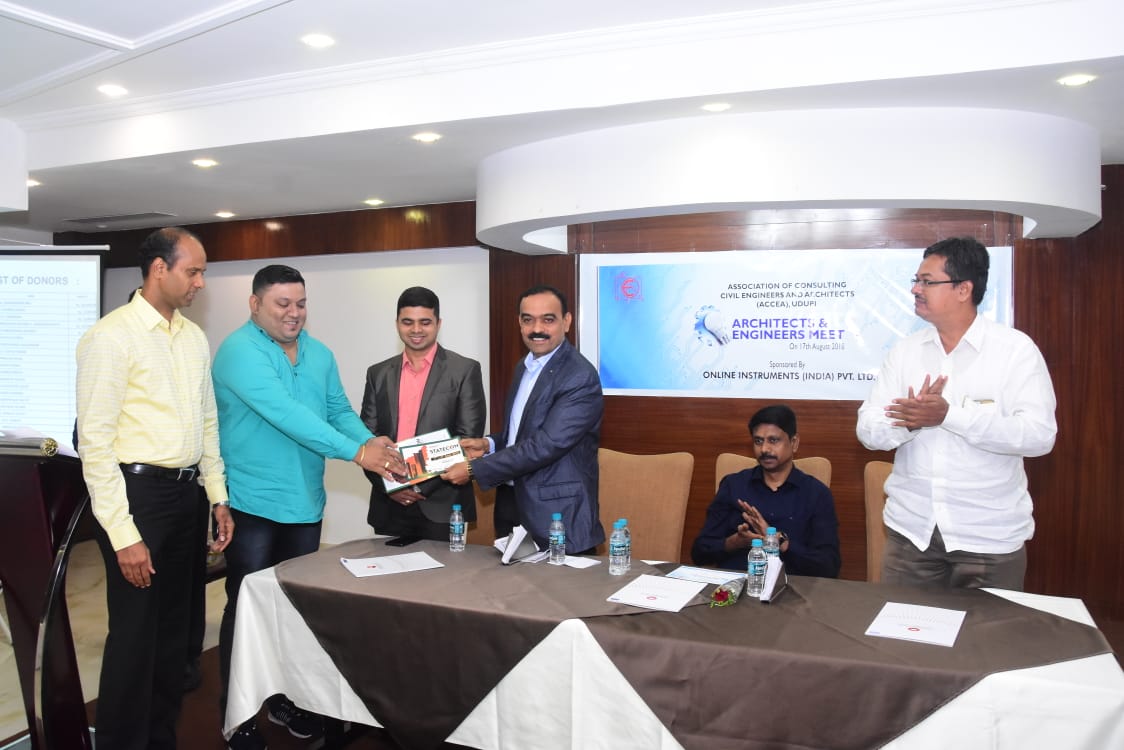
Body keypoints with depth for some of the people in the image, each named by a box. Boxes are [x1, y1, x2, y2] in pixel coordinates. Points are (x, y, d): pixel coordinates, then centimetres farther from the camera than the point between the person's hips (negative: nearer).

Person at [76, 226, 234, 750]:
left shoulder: (194, 338, 10)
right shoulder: (111, 337, -13)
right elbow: (95, 442, -15)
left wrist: (218, 497, 13)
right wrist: (123, 534, -18)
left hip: (186, 494, 7)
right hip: (137, 492, -7)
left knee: (173, 627, 17)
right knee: (135, 634, 1)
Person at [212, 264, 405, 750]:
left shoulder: (319, 355, 8)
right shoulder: (240, 351, -16)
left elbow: (340, 412, 7)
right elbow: (284, 413, -27)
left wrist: (375, 445, -14)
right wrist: (355, 452, -32)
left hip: (305, 502, 7)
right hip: (253, 503, -6)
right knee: (248, 609, 4)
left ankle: (285, 699, 32)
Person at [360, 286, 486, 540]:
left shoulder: (464, 370, -1)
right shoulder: (378, 374, 10)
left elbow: (468, 439, -6)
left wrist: (422, 486, -12)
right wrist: (387, 485, -7)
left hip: (441, 507, -3)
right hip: (390, 506, 3)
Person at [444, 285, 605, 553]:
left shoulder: (580, 377, -18)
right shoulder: (524, 367, 10)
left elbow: (544, 445, -24)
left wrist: (474, 468, -18)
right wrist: (489, 444, 0)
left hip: (557, 516, -8)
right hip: (512, 505, 8)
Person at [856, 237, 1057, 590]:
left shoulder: (1015, 349, -7)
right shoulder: (904, 350, 3)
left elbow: (1039, 435, -17)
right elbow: (868, 430, -1)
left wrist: (949, 415, -26)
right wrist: (910, 420, -22)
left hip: (991, 535, -3)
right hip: (910, 528, 3)